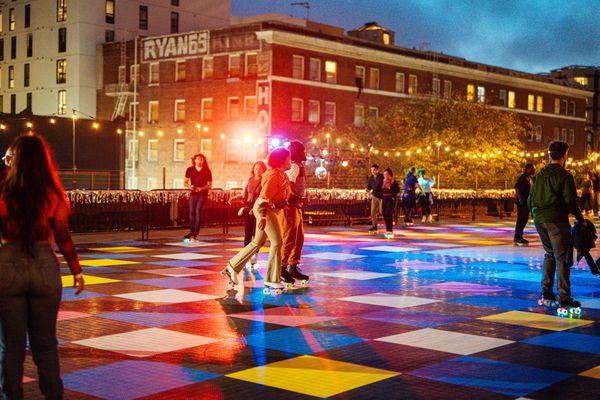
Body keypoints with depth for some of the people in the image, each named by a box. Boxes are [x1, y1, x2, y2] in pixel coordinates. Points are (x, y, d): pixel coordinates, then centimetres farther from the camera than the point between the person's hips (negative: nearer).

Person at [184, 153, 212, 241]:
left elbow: (209, 185, -1)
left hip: (203, 194, -3)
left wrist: (201, 188, -19)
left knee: (198, 212, -12)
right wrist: (189, 186, -15)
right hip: (193, 194, 3)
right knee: (192, 212, 1)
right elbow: (185, 182, 7)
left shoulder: (207, 171, -3)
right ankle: (192, 232, 13)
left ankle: (195, 234, -13)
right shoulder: (190, 170, 2)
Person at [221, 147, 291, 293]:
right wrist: (263, 217, -27)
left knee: (258, 242, 14)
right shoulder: (274, 175, -17)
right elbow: (265, 197, -23)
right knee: (276, 241, -8)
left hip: (272, 209, 10)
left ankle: (233, 267, 21)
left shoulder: (281, 174, 13)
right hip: (265, 209, -10)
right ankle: (272, 280, -3)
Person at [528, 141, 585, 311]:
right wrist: (580, 219, -2)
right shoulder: (564, 176, -9)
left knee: (549, 254, 21)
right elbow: (570, 201, -13)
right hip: (557, 220, -6)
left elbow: (530, 200, 14)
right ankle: (564, 298, -6)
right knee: (562, 257, -3)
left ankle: (546, 291, 20)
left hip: (539, 220, 6)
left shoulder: (540, 174, 11)